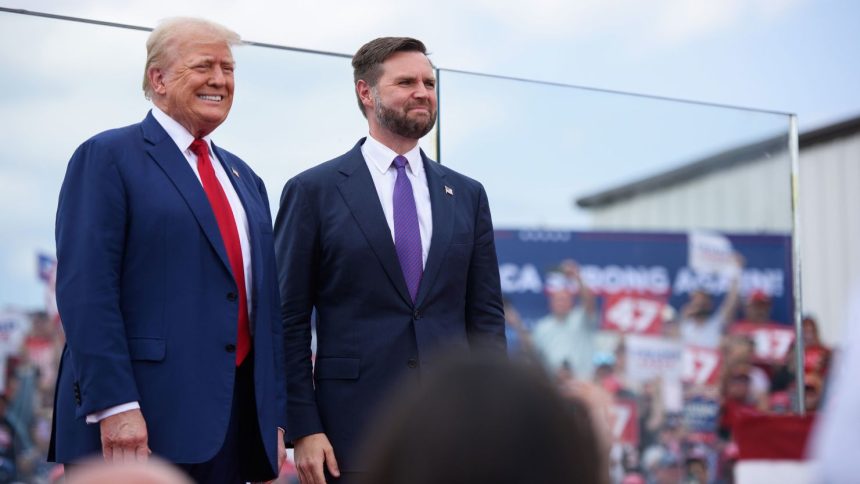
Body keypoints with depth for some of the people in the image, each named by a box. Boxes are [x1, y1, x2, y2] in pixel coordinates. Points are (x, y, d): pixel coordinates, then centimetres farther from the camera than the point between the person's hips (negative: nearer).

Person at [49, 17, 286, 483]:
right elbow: (85, 289, -12)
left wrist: (275, 414, 11)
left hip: (235, 421, 7)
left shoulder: (244, 179, 19)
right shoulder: (107, 157, -3)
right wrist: (115, 406, -20)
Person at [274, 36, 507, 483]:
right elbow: (289, 322, -1)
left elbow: (486, 316, 11)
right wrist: (302, 430, -7)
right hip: (353, 430, -3)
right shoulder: (313, 191, 1)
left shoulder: (467, 195, 11)